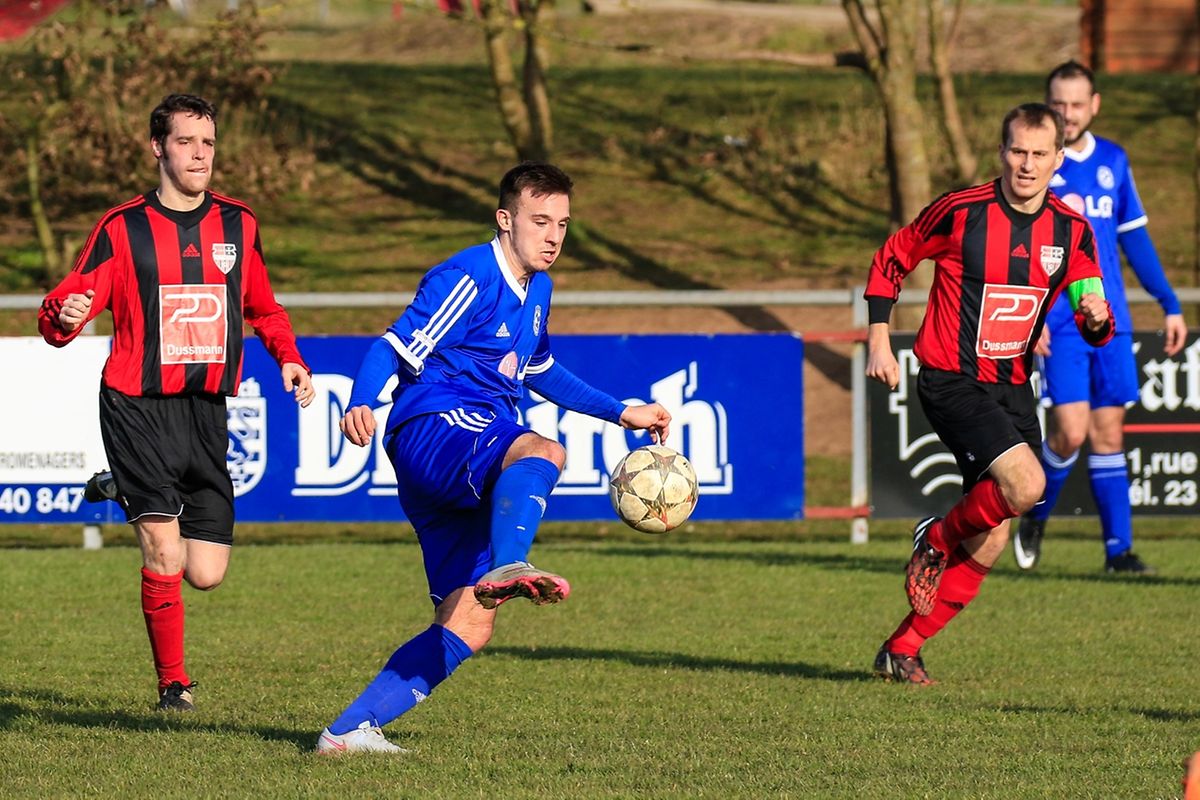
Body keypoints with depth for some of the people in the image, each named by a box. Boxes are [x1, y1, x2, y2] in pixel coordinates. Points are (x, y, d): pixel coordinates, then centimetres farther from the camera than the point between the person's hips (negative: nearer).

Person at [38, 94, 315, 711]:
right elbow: (61, 314, -5)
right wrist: (63, 315, -28)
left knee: (207, 573, 3)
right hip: (138, 407, -4)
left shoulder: (239, 224, 9)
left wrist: (288, 357, 9)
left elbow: (262, 306, 26)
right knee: (165, 556, -16)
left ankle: (125, 492, 32)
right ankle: (172, 682, 5)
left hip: (208, 411, 4)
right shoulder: (122, 228, -2)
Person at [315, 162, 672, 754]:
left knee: (468, 626, 4)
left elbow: (539, 371, 37)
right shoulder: (468, 279, -9)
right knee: (542, 451, -39)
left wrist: (620, 413, 37)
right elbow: (396, 349, -17)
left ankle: (350, 729, 7)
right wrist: (361, 406, -36)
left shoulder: (536, 288, 20)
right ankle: (508, 568, -66)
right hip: (432, 428, -9)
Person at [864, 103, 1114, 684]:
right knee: (1024, 484, -27)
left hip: (1013, 386, 6)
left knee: (991, 543, 3)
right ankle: (935, 540, 2)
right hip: (951, 381, -6)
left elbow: (1094, 327, 4)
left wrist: (1096, 318, -20)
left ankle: (902, 649, 15)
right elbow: (891, 260, 3)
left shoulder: (1071, 231, 1)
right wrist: (878, 339, -3)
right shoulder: (960, 211, -11)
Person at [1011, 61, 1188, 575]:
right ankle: (1034, 516, 11)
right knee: (1072, 429, -14)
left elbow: (1135, 238, 19)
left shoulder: (1113, 161, 12)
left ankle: (1119, 548, 4)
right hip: (1059, 320, -4)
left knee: (1108, 432, 3)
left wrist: (1170, 305, 15)